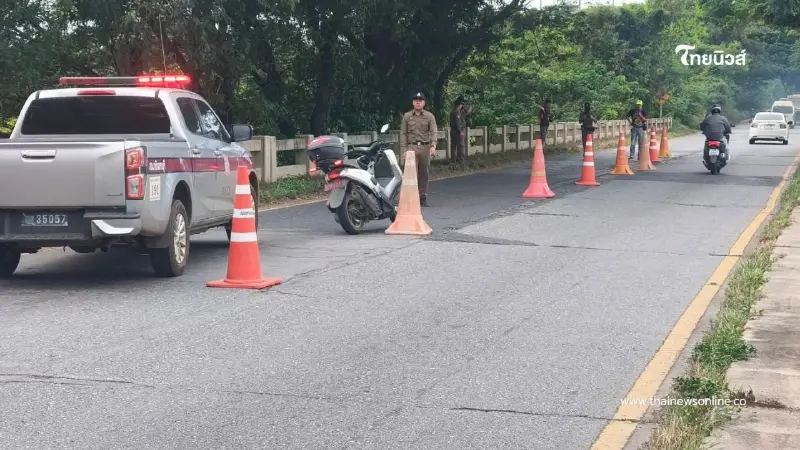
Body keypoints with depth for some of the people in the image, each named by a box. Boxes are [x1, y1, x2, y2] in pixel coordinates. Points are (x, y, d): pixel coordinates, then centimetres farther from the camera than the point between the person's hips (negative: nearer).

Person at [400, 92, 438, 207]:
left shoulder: (429, 116, 6)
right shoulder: (407, 116, 8)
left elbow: (434, 131, -3)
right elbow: (403, 134, 7)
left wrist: (433, 146, -19)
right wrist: (404, 149, -2)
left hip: (425, 147, 1)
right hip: (412, 147, -1)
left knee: (424, 174, 7)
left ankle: (423, 198, 16)